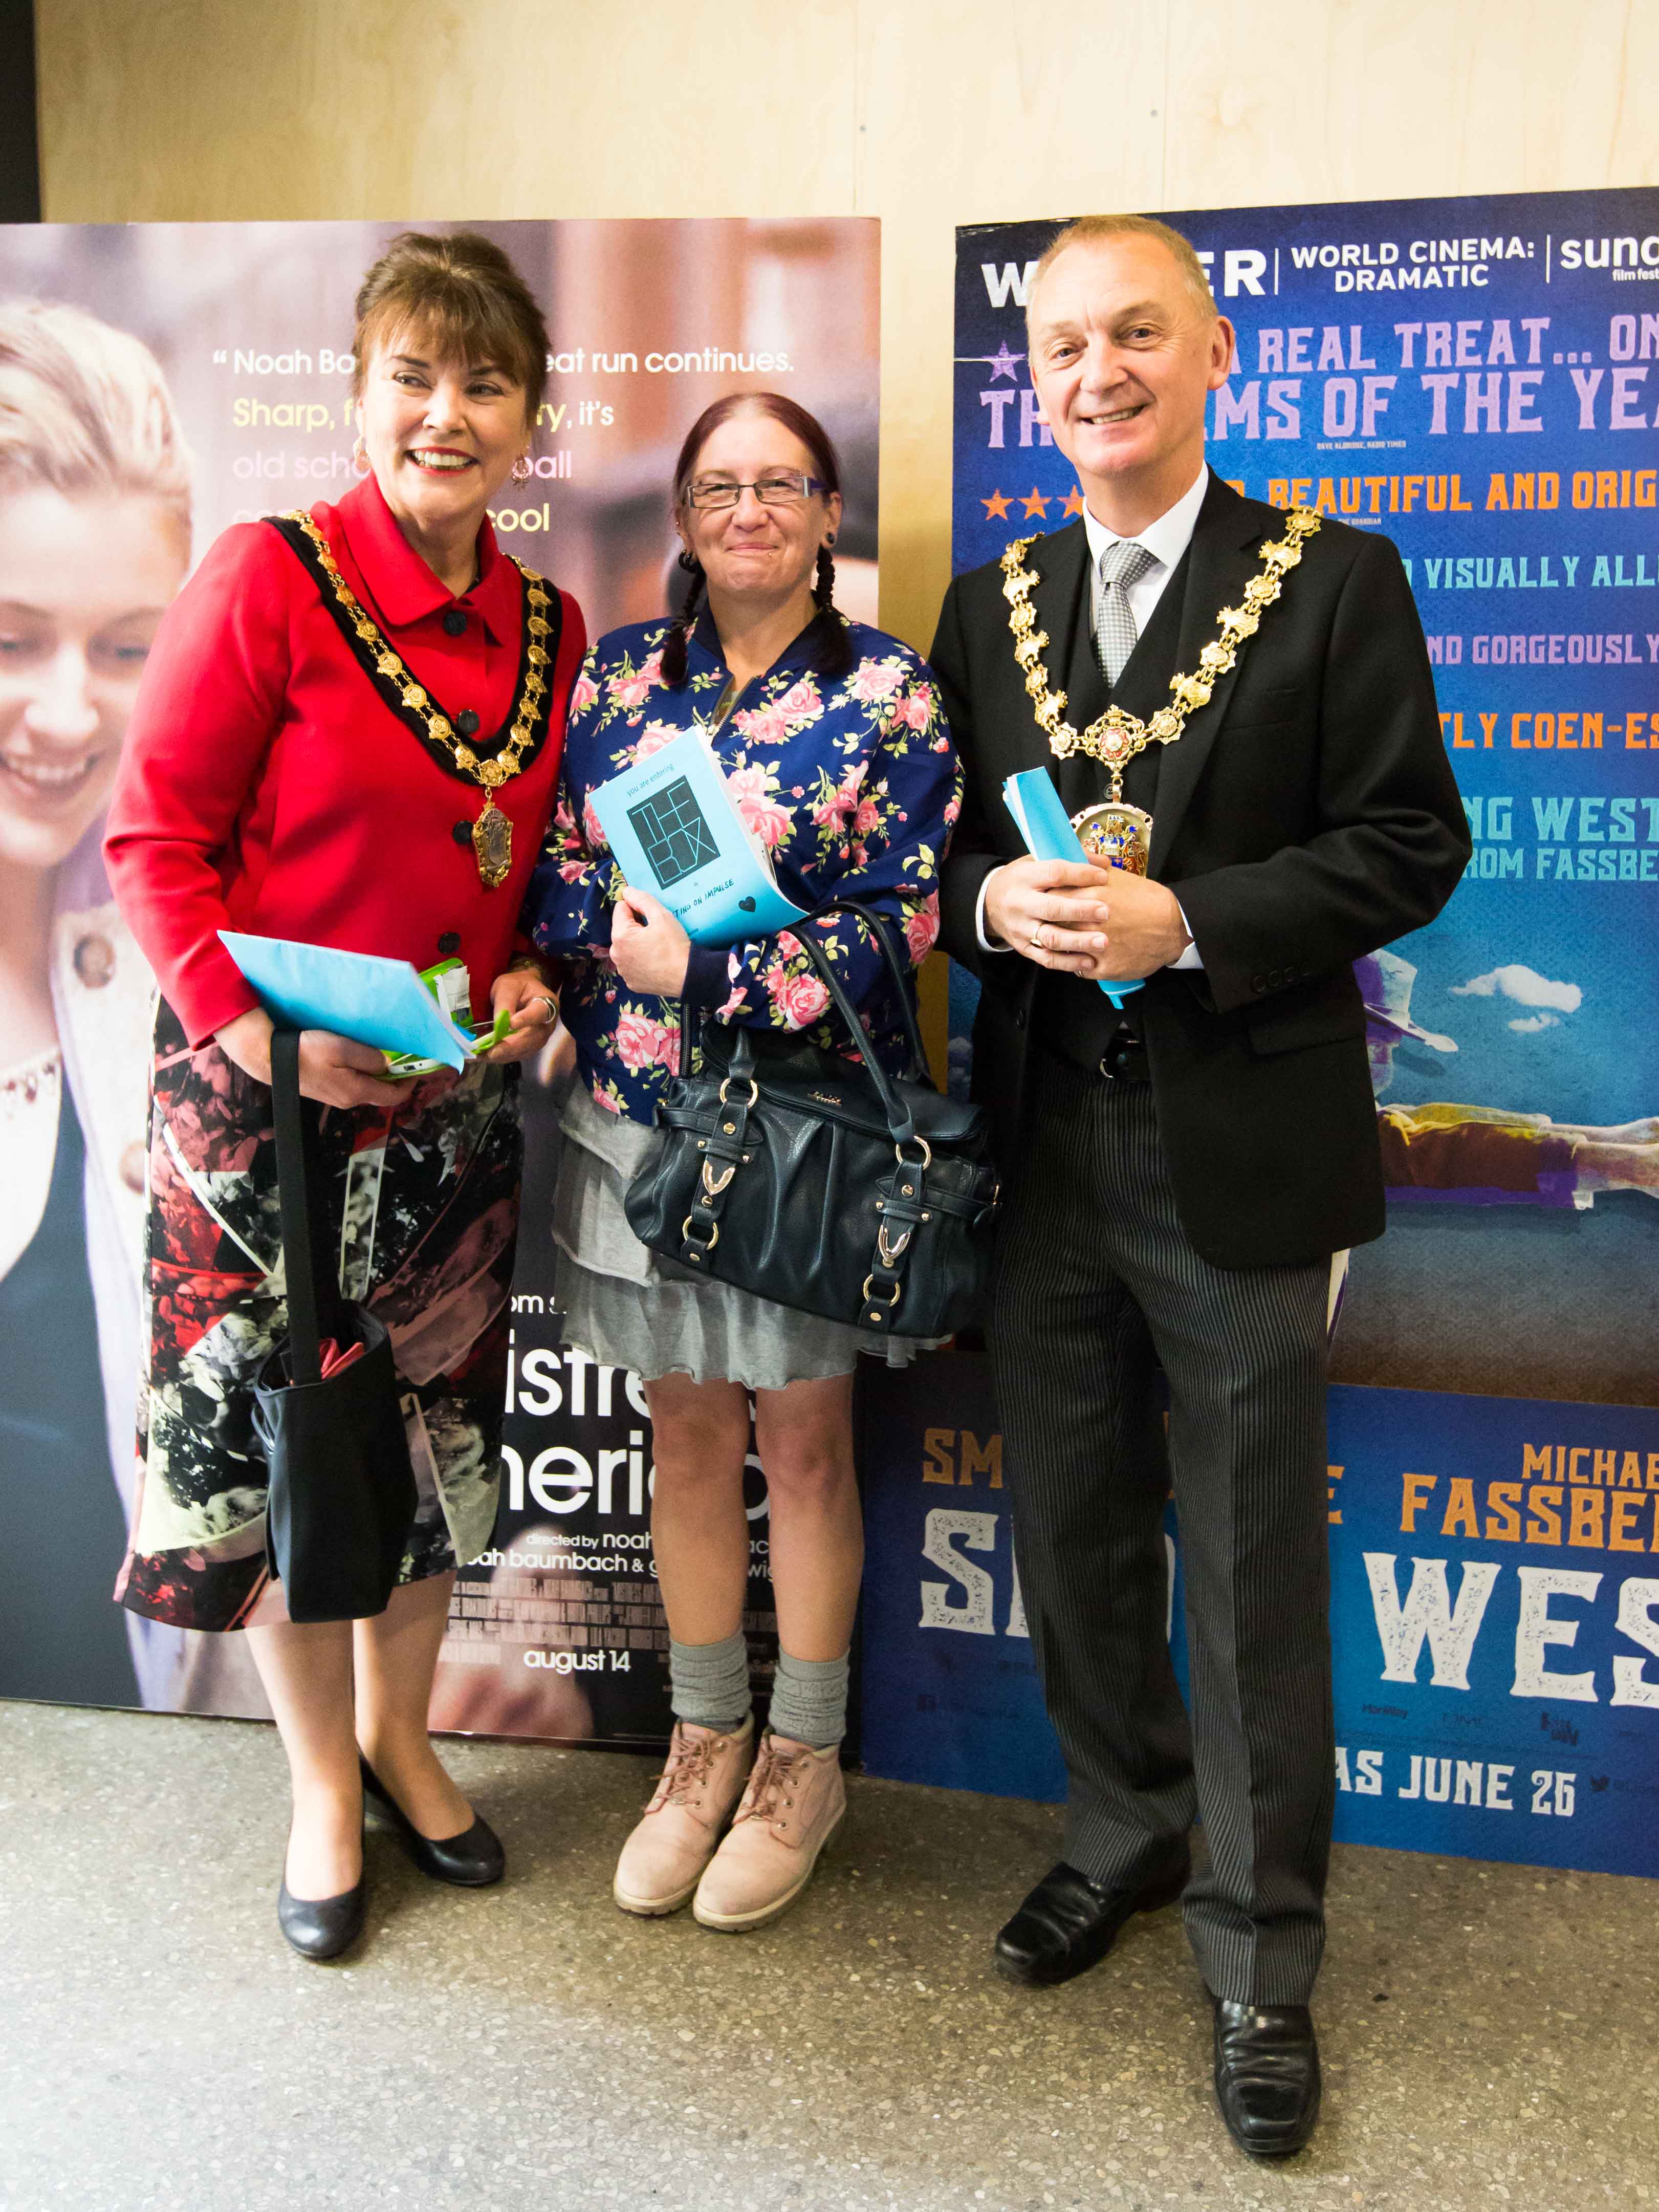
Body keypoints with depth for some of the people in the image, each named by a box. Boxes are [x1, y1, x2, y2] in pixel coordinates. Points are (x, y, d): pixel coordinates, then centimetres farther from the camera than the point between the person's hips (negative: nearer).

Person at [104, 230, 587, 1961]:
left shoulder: (550, 630, 3)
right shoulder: (269, 578, -13)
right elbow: (156, 838, -12)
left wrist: (532, 983, -4)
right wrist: (256, 1030, -21)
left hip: (454, 1109, 5)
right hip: (265, 1103, -4)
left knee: (435, 1431, 16)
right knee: (275, 1441, 8)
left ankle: (399, 1737, 40)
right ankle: (322, 1786, 32)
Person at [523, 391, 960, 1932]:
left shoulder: (888, 693, -4)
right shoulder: (616, 673, 7)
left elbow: (905, 922, -10)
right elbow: (549, 873, 5)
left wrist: (708, 967, -17)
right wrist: (623, 926, -16)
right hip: (638, 1114, 3)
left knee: (803, 1444, 9)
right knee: (688, 1434, 14)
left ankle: (804, 1761, 29)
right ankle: (704, 1739, 33)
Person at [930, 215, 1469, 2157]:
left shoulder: (1335, 586, -3)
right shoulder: (986, 606, 10)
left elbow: (1409, 844, -7)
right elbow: (936, 838, 12)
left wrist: (1189, 924, -20)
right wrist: (990, 899, -11)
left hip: (1240, 1155, -4)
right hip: (1044, 1151, 5)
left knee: (1253, 1565, 6)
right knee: (1073, 1535, 17)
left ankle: (1260, 1956, 24)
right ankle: (1123, 1832, 41)